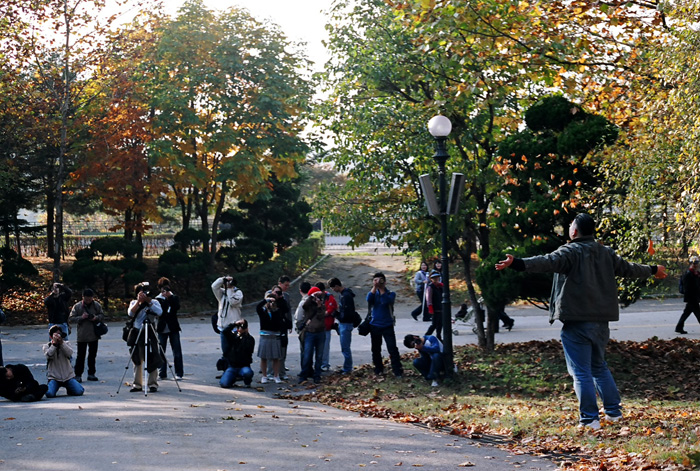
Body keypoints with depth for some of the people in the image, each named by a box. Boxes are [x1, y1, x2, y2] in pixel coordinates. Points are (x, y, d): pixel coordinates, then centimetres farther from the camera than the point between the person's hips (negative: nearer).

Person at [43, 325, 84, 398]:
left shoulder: (66, 343, 9)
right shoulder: (46, 346, 5)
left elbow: (69, 353, -12)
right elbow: (48, 355, -16)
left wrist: (61, 342, -21)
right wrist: (54, 343, -21)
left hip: (68, 376, 1)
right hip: (54, 377, -1)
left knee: (79, 391, -18)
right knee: (49, 394, -27)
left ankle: (69, 389, 17)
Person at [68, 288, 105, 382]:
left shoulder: (97, 305, 2)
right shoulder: (77, 306, -6)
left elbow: (102, 316, 10)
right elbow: (71, 318, -5)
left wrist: (97, 317, -11)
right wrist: (81, 317, -20)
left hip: (94, 335, 3)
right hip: (82, 336, -3)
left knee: (92, 355, 12)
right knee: (81, 356, -3)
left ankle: (91, 374, 23)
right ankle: (78, 375, 3)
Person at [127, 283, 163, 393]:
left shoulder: (154, 302, 2)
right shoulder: (134, 303, 8)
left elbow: (159, 312, -18)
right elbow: (130, 313, -11)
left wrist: (148, 301, -19)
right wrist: (138, 301, -18)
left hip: (150, 334, -2)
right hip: (137, 334, 3)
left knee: (152, 360, -5)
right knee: (137, 361, 6)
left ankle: (153, 384, 2)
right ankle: (137, 384, 14)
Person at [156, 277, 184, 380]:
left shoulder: (174, 297, 8)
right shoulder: (158, 299, 6)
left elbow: (177, 307, -12)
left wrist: (170, 297, -14)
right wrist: (165, 298, -14)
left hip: (173, 327, 0)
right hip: (162, 328, 0)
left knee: (177, 351, -2)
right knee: (161, 351, -1)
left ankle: (179, 373, 2)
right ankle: (162, 374, 6)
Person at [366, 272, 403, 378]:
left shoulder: (391, 294, 0)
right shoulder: (373, 293, 6)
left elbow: (387, 300, -23)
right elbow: (369, 299, -18)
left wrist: (381, 288, -22)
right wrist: (375, 287, -24)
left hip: (387, 326, -3)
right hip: (375, 326, 3)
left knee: (392, 349, -9)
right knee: (376, 349, 11)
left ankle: (398, 371, -8)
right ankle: (378, 369, 24)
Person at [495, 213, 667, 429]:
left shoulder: (570, 251, -8)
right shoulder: (606, 253, 13)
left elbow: (547, 262, -27)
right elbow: (628, 268, 28)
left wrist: (519, 264, -41)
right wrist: (653, 270, 47)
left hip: (577, 322, -7)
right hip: (601, 321, 7)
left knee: (581, 372, -3)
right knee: (599, 367, 23)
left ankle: (590, 419, -4)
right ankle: (614, 411, 26)